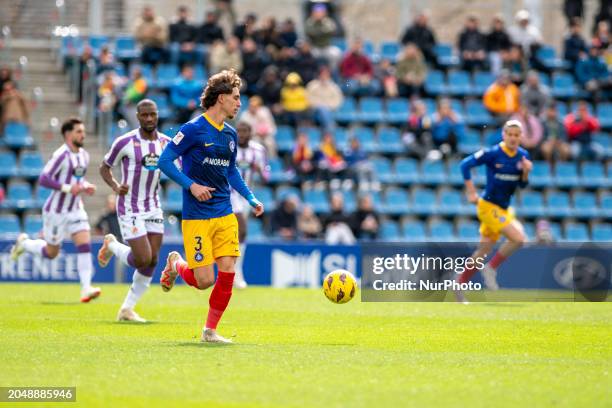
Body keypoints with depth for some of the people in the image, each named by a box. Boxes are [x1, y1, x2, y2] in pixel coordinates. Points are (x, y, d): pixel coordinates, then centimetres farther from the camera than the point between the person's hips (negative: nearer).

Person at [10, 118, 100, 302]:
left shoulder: (84, 155, 7)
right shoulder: (61, 155, -18)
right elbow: (43, 179, -24)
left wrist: (86, 186, 2)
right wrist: (68, 188, -29)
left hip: (75, 210, 6)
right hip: (56, 211, -6)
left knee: (85, 246, -12)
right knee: (51, 252, 7)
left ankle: (86, 288, -15)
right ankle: (24, 244, 35)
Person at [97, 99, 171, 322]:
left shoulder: (166, 142, 2)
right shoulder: (125, 142, -12)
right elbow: (104, 167, 0)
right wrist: (115, 187, -19)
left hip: (153, 207, 6)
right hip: (130, 209, -6)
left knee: (152, 261, 1)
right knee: (143, 260, -13)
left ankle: (127, 309, 13)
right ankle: (112, 245, 19)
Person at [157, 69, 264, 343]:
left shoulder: (230, 135, 12)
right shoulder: (193, 129, -10)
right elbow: (164, 161, -10)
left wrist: (251, 199, 15)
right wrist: (191, 185, -20)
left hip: (225, 215, 6)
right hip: (196, 216, -6)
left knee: (227, 273, -5)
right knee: (204, 281, -8)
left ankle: (210, 330, 10)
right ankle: (175, 264, 26)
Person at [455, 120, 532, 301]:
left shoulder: (523, 155, 2)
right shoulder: (493, 153, -16)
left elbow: (522, 185, 6)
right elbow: (465, 164, -15)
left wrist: (526, 172, -15)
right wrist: (471, 192, -17)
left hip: (504, 208, 7)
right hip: (488, 206, -7)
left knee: (484, 250, 12)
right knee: (519, 238, -21)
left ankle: (459, 285, 24)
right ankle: (491, 268, -4)